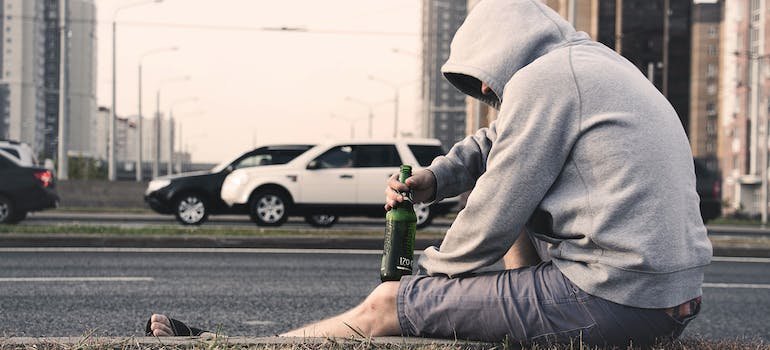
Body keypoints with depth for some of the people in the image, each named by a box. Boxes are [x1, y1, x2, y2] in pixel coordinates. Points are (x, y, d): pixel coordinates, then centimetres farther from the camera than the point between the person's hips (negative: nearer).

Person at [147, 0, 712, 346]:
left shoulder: (541, 77, -10)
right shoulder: (596, 63, 20)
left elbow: (493, 219, -9)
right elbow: (496, 143, 29)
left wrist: (432, 270, 8)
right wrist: (433, 179, 12)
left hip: (610, 300, -9)